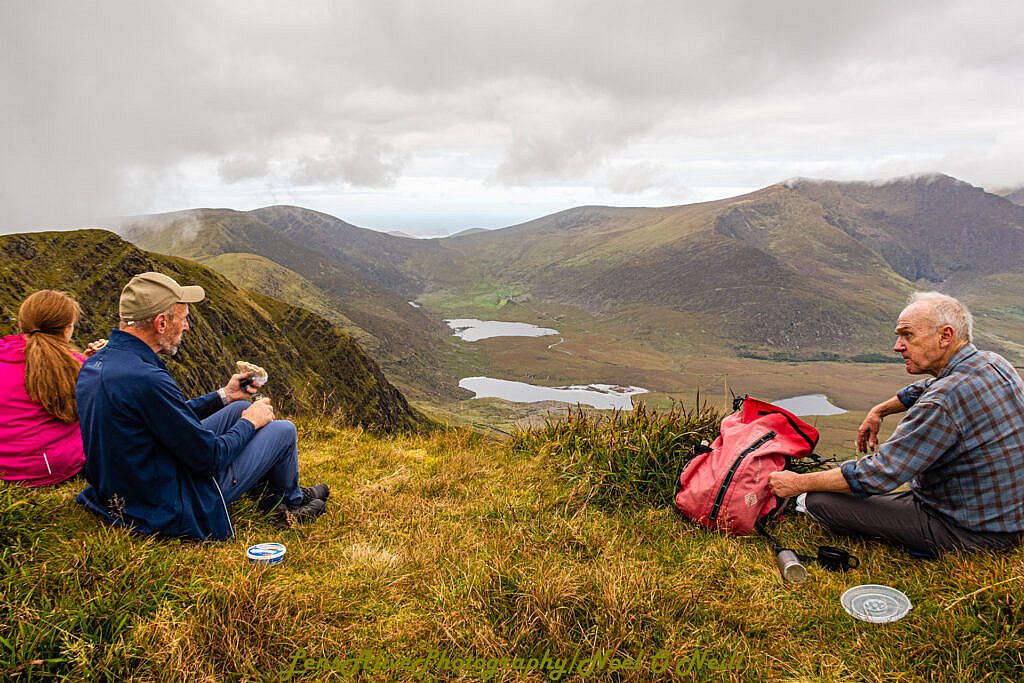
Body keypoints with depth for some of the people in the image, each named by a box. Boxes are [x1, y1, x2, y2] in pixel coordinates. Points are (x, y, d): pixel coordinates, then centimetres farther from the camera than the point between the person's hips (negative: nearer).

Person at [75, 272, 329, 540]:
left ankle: (270, 491, 33)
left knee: (239, 408, 18)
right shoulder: (147, 381, -32)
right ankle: (291, 502, 30)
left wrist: (223, 395, 15)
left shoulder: (95, 364, -1)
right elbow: (210, 458, -23)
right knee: (283, 430, 1)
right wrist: (250, 422, -6)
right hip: (172, 513, -9)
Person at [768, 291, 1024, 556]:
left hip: (967, 533, -10)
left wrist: (800, 482, -17)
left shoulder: (945, 400, -30)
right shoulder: (992, 362, 0)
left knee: (820, 501, -14)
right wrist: (879, 411, 20)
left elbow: (877, 475, -26)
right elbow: (925, 389, 23)